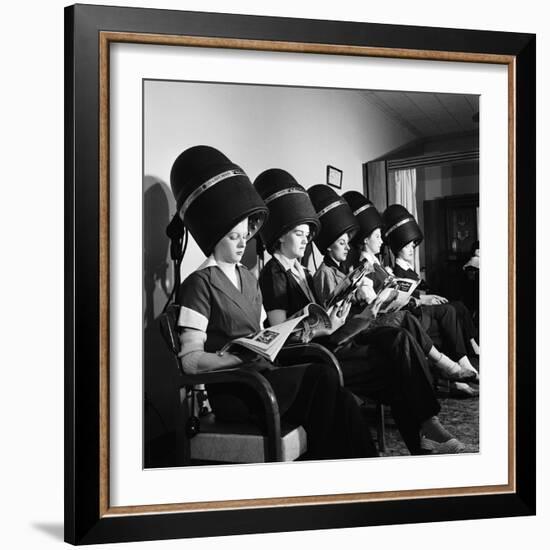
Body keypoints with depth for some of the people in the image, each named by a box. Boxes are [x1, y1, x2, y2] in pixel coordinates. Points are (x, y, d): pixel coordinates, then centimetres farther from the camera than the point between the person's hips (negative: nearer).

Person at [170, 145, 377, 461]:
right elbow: (191, 359, -12)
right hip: (231, 392, -7)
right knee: (323, 376, -26)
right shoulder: (200, 284, -4)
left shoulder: (249, 279, 22)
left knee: (342, 403, -18)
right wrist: (244, 360, -23)